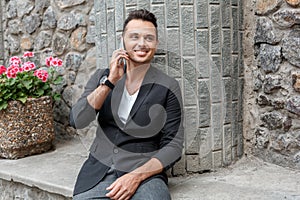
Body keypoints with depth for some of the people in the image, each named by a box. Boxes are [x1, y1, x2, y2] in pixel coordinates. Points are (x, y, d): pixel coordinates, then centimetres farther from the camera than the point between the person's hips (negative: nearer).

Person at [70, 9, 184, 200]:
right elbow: (77, 121, -3)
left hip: (145, 175, -2)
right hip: (98, 173, 3)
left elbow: (173, 146, -2)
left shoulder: (168, 88, -1)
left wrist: (136, 177, -15)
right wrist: (110, 81, -11)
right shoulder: (102, 77, 8)